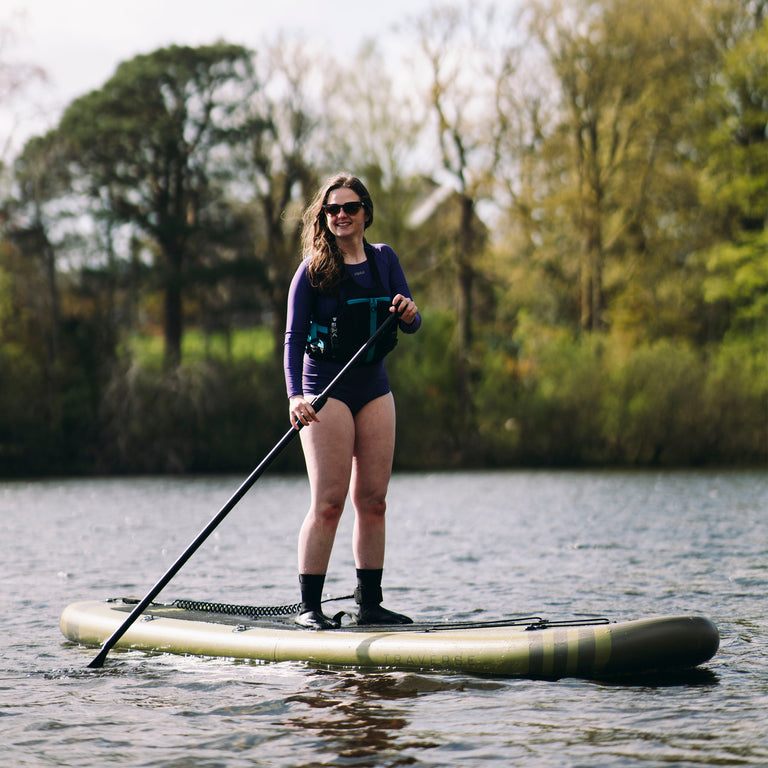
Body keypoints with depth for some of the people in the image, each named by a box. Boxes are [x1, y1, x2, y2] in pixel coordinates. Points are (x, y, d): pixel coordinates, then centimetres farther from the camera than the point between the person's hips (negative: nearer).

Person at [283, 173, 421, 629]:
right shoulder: (313, 269, -5)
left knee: (373, 499, 5)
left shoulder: (384, 260, 9)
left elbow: (410, 325, 3)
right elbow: (294, 337, -10)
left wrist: (409, 314, -22)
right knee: (328, 501, -11)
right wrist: (295, 396, -24)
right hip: (326, 390, -5)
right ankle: (310, 607, -7)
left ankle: (370, 604, 12)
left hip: (374, 388, 5)